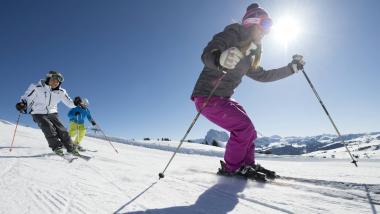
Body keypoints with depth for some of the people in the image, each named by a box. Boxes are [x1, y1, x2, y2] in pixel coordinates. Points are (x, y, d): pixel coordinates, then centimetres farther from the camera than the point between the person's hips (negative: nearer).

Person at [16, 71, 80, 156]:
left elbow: (69, 103, -2)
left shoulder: (60, 92, -4)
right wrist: (22, 104, -28)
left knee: (62, 130, -10)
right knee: (49, 128, -24)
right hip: (39, 114, -2)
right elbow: (26, 98, -7)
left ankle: (70, 148, -4)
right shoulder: (37, 88, -13)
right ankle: (56, 147, -16)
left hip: (52, 113, 3)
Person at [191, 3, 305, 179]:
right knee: (243, 127, -15)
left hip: (224, 99, 9)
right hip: (207, 97, -9)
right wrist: (221, 60, -51)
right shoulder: (232, 35, -10)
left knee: (248, 131, 8)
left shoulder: (249, 54, 14)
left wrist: (291, 68, 23)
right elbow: (207, 54, -27)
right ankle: (229, 169, 3)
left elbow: (262, 75, 25)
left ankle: (247, 165, 26)